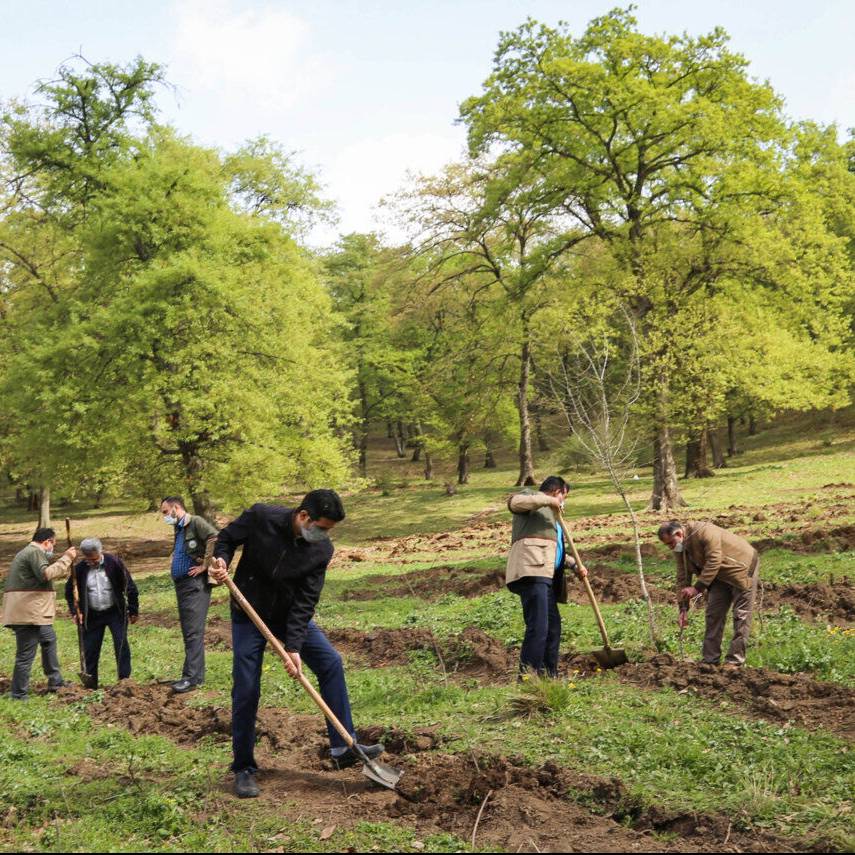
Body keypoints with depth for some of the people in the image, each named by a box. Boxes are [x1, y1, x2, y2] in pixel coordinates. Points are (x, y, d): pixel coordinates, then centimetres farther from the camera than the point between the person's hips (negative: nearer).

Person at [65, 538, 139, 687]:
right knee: (90, 650, 4)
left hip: (115, 612, -2)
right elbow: (69, 591, 7)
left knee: (122, 646, -8)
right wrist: (74, 612, -4)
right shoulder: (80, 569, -7)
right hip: (92, 616, 2)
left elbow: (130, 587, -6)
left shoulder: (114, 562, -12)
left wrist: (133, 610, -4)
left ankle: (125, 680, -1)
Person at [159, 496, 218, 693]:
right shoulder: (179, 529, 19)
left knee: (193, 632, -11)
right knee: (188, 632, 12)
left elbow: (216, 538, -25)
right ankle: (196, 674, 18)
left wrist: (205, 565, -20)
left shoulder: (196, 523, -10)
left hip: (195, 585, -10)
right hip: (181, 584, 10)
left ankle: (192, 677, -12)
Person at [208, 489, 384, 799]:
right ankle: (243, 768, 12)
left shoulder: (322, 549, -17)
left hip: (291, 614, 3)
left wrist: (294, 647, -23)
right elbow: (227, 537, -6)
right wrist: (221, 560, -27)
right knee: (246, 691, -4)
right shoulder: (260, 517, -24)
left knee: (330, 662, -6)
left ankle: (343, 747, 3)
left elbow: (306, 600, -17)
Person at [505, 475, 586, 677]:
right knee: (538, 628, -17)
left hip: (546, 576, 10)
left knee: (553, 626, 15)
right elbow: (514, 502, -18)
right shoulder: (531, 496, 7)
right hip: (531, 572, -10)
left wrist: (574, 565, 25)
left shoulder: (550, 513, 35)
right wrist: (548, 500, -11)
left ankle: (550, 675, 23)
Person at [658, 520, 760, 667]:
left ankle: (734, 662, -5)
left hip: (742, 568, -8)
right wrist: (683, 608, -6)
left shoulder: (704, 532, -30)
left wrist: (697, 587, -34)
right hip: (721, 575, 8)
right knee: (713, 615, 4)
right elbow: (682, 578, -1)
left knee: (741, 616, -7)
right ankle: (709, 660, 7)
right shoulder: (680, 548, -3)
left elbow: (714, 561, -34)